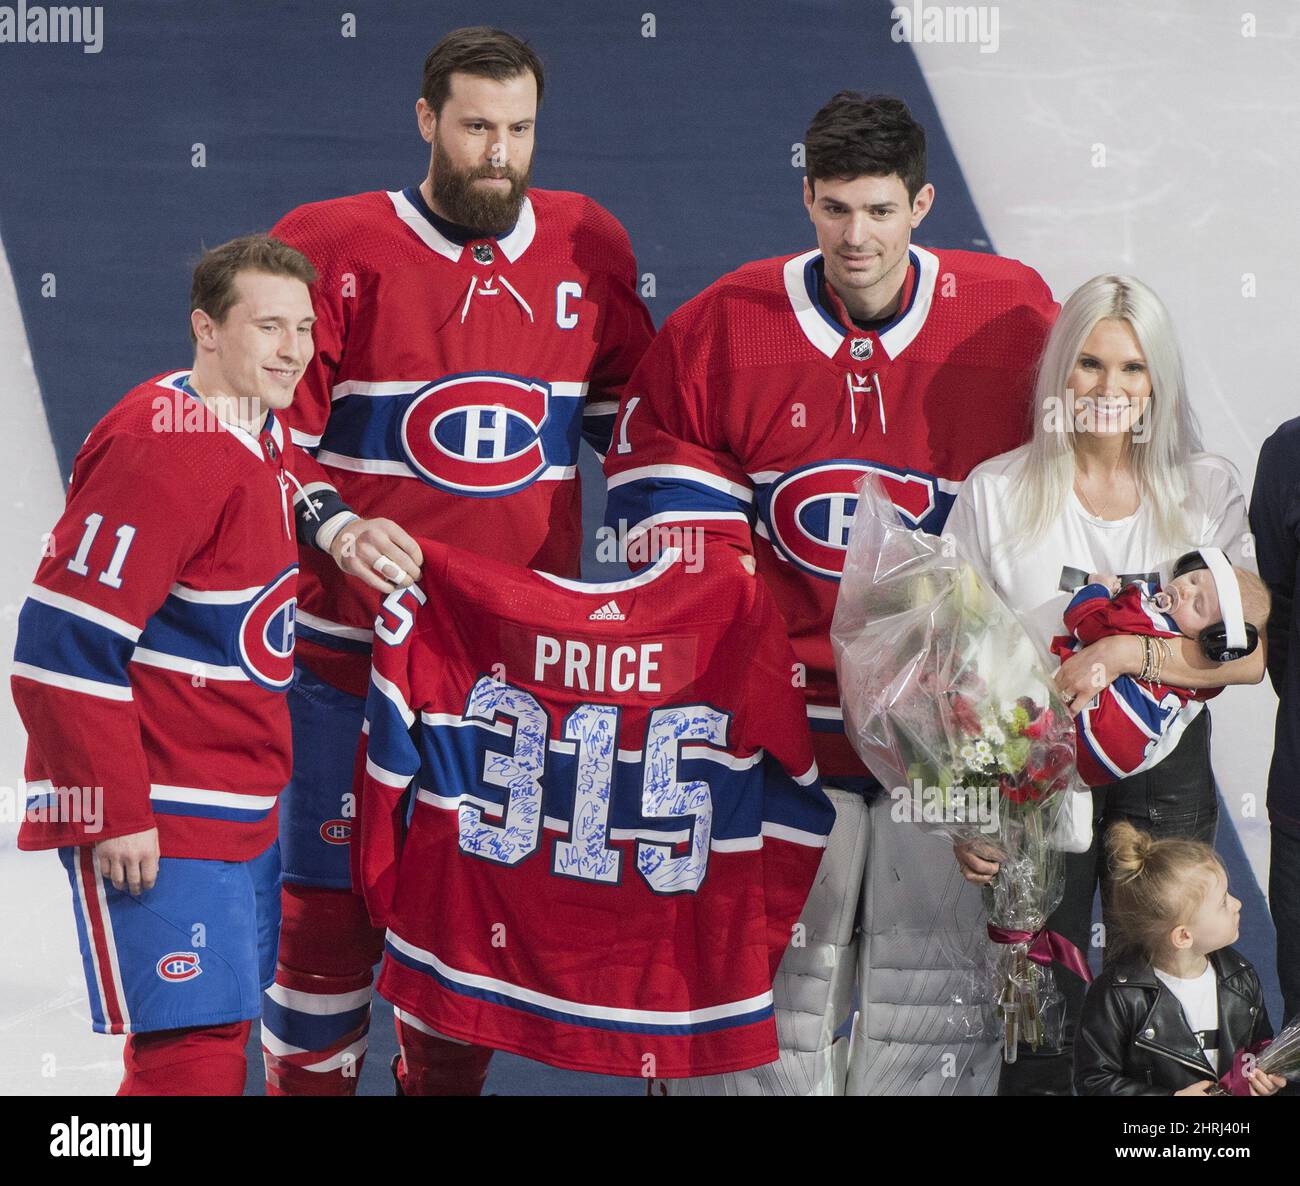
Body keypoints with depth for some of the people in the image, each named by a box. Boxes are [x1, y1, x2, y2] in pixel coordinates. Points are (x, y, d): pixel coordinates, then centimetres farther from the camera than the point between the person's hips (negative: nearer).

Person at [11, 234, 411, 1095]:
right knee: (195, 1054, -12)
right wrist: (115, 815, -21)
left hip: (243, 812, 10)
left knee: (225, 1027, 16)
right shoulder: (162, 449, -20)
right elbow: (63, 645, -23)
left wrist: (337, 526, 10)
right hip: (156, 826, -10)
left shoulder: (267, 434, 8)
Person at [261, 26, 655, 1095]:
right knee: (333, 898, -1)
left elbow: (637, 415, 13)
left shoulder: (590, 247, 4)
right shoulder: (334, 247, -7)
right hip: (353, 645, -3)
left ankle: (447, 1078, 29)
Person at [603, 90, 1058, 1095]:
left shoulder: (1014, 317, -3)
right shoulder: (723, 326, -3)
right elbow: (658, 459, 5)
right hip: (783, 704, 0)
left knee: (937, 965, 3)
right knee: (778, 960, 2)